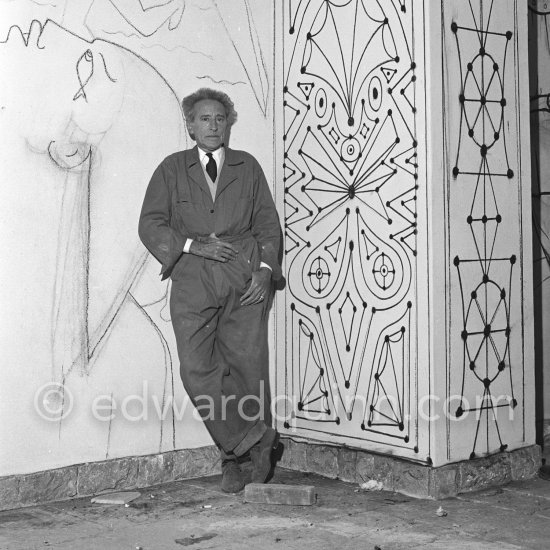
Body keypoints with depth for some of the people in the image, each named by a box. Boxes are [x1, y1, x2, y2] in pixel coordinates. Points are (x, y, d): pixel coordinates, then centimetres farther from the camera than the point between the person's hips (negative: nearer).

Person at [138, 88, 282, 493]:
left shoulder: (248, 167, 18)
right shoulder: (171, 169, 15)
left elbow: (268, 222, 12)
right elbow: (151, 225, 7)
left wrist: (266, 268, -3)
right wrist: (192, 244, -8)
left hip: (244, 281, 0)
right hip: (192, 282, 0)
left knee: (248, 365, -5)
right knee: (198, 370, -11)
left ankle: (234, 455, 12)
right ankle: (255, 440, 2)